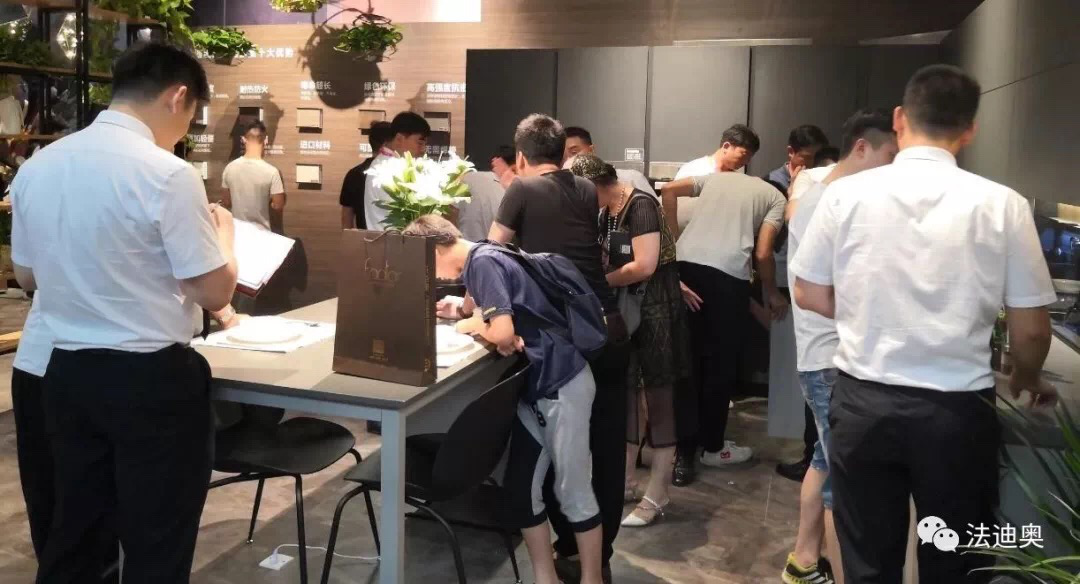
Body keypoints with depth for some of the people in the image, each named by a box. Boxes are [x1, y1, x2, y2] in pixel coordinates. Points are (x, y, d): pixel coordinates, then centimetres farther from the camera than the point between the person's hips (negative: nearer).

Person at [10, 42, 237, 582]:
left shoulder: (36, 168, 3)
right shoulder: (167, 174, -17)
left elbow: (27, 275, 15)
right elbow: (215, 294, -14)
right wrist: (222, 233, 5)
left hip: (66, 372, 7)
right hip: (152, 378, -6)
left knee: (70, 534, 20)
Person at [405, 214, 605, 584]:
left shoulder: (483, 262, -17)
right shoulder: (476, 263, 12)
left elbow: (502, 333, -24)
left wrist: (471, 326, -4)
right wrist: (462, 312, -7)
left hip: (562, 383, -9)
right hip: (535, 383, 9)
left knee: (572, 491, 2)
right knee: (520, 486, 10)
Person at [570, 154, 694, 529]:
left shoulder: (640, 206, -17)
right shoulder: (607, 213, 10)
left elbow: (644, 266, -25)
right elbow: (607, 261, 9)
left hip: (656, 311, -9)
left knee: (659, 396, -1)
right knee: (626, 393, 15)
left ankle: (656, 497, 8)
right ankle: (623, 483, 27)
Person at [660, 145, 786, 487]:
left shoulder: (716, 178, 27)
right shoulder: (776, 198, 15)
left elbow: (669, 190, 13)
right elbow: (763, 254, 3)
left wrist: (674, 237, 17)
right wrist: (771, 293, 18)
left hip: (685, 264, 4)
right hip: (727, 273, -4)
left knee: (689, 360, 11)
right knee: (721, 365, 11)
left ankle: (684, 453, 14)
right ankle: (712, 447, 24)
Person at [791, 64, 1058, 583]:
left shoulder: (846, 193, -5)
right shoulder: (1002, 204, -7)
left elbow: (810, 296, 3)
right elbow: (1031, 329, 0)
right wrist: (1026, 382, 21)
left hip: (863, 401, 1)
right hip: (958, 410, -1)